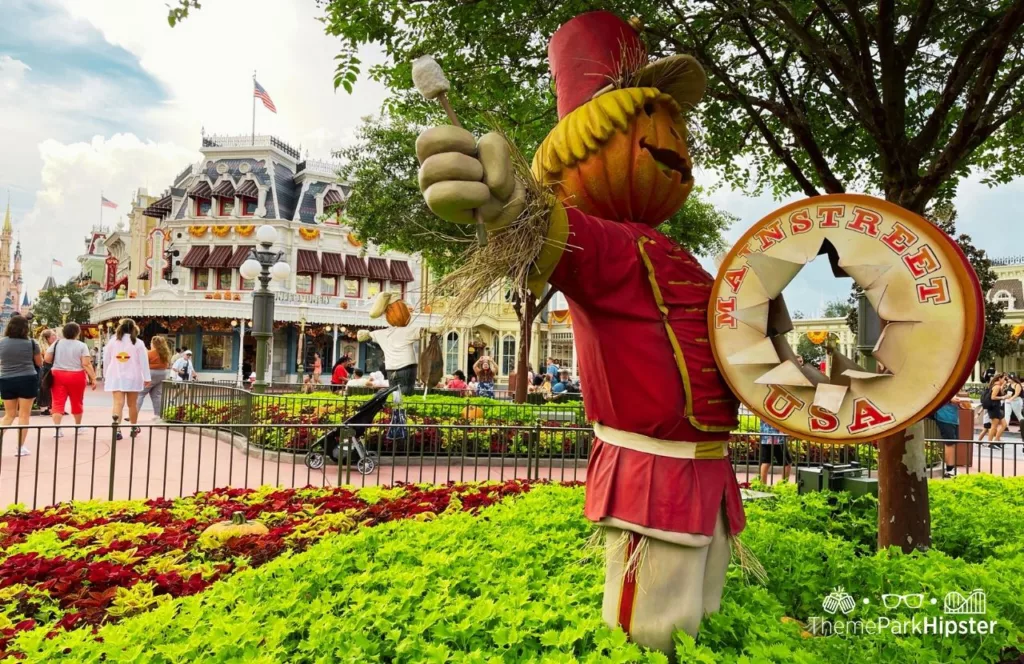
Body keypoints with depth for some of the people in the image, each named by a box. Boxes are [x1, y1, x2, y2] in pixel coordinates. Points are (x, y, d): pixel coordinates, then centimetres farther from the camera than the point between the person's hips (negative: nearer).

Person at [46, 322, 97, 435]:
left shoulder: (57, 344, 3)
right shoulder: (81, 346, -6)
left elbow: (46, 359, -1)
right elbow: (86, 364, -13)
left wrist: (58, 362, 18)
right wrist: (93, 378, -11)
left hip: (58, 375, 2)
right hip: (76, 377, -2)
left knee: (58, 402, 1)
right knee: (77, 402, 12)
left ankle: (57, 428, -11)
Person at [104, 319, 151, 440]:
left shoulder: (112, 341, 5)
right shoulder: (138, 343, -2)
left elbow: (106, 360, 11)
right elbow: (143, 361, -3)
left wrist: (105, 375, 22)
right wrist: (147, 378, 0)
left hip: (115, 377, 1)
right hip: (132, 377, -1)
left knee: (118, 402, -8)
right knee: (132, 404, 11)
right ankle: (134, 428, 24)